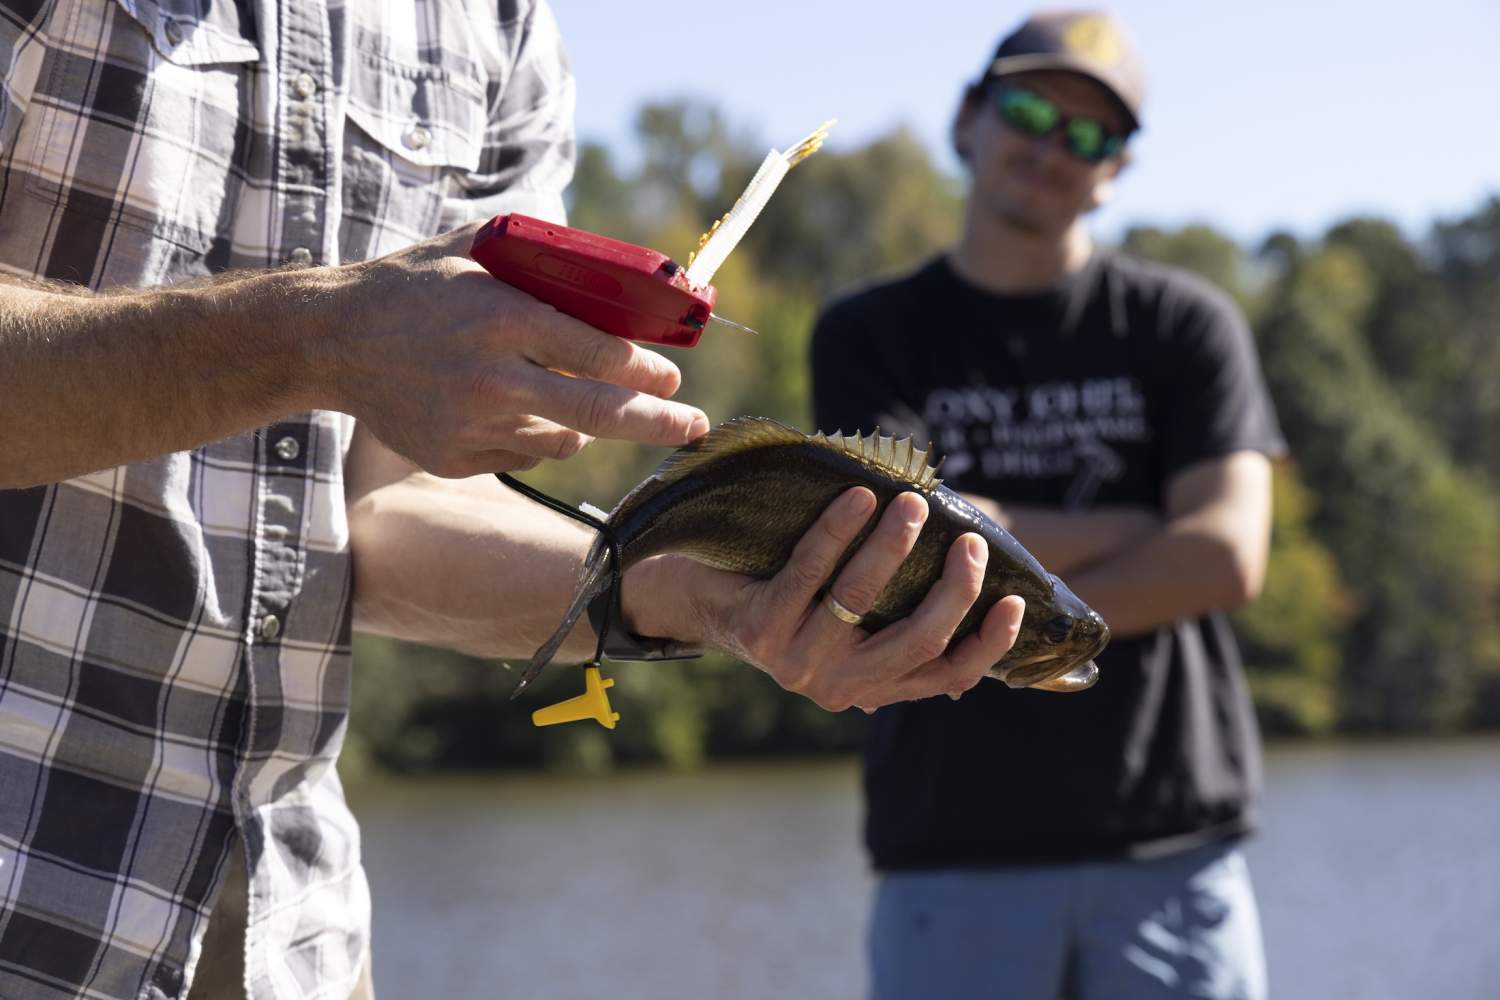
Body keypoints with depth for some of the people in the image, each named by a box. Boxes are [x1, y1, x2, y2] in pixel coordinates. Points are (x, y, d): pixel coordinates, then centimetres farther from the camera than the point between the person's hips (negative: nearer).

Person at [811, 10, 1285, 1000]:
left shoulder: (1183, 324, 8)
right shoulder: (869, 337, 9)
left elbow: (1229, 557, -5)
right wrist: (1141, 532, -5)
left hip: (1174, 843, 1)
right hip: (953, 852, 0)